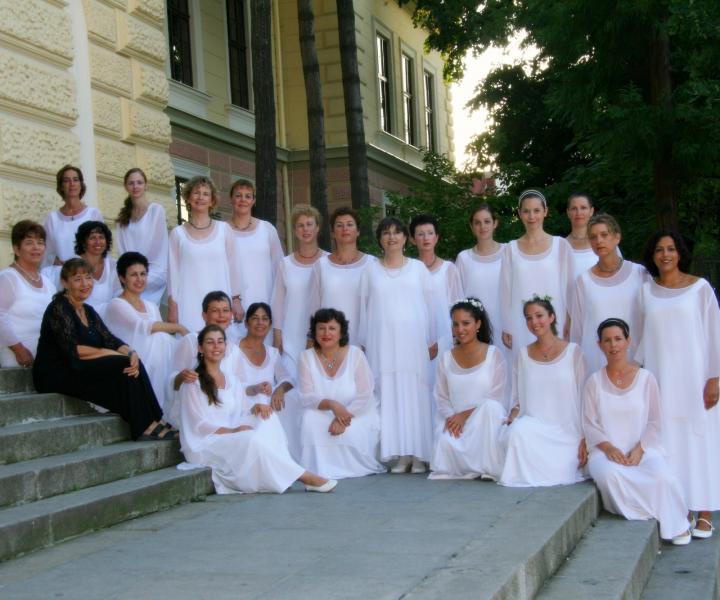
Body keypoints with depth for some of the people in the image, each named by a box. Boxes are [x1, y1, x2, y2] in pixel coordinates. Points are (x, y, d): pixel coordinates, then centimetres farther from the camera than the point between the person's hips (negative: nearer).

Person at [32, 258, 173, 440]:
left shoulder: (88, 311, 16)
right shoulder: (58, 308, -10)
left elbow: (110, 339, 2)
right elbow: (71, 349, -20)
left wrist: (130, 352, -18)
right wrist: (108, 353, -17)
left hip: (82, 370, 8)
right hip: (55, 375, -8)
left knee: (131, 364, -16)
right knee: (121, 365, -24)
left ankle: (154, 423, -20)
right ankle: (146, 427, -22)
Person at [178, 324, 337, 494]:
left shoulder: (231, 380, 17)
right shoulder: (193, 382, -3)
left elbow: (241, 415, 11)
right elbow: (199, 424, -9)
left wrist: (258, 409, -11)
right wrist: (232, 431, -21)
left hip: (230, 442, 7)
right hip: (203, 445, -6)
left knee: (267, 419, -16)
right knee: (251, 439, -31)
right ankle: (304, 477, -26)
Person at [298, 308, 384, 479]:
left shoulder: (355, 354, -8)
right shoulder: (307, 357, -4)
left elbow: (365, 396, -12)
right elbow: (306, 397, -11)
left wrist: (343, 419, -25)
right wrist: (331, 404, -30)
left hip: (358, 415, -1)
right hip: (324, 417, 1)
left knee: (350, 433, -32)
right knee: (310, 419, -30)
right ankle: (318, 469, -15)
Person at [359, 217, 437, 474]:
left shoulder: (418, 267, 9)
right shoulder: (371, 270, 10)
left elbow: (428, 304, 9)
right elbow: (364, 307, 10)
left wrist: (432, 340, 6)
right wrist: (364, 343, 6)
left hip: (413, 339, 0)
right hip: (382, 341, 1)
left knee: (415, 393, -3)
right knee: (388, 394, -4)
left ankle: (418, 454, 1)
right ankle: (399, 454, -2)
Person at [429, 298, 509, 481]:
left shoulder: (494, 354, 1)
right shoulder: (446, 358, 11)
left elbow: (497, 397, -5)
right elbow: (441, 398, 9)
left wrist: (466, 414, -14)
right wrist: (450, 417, -14)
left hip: (488, 421, -1)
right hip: (456, 423, 2)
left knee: (489, 405, -37)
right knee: (444, 439, -34)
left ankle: (489, 467, -26)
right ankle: (473, 467, -4)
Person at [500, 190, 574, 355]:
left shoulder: (561, 245, 3)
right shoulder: (511, 249, 7)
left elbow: (568, 286, 4)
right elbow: (506, 290, 9)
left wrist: (569, 324, 0)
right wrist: (506, 328, 7)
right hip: (520, 327, 1)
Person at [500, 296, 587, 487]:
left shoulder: (573, 352, 1)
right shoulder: (523, 355, 9)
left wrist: (585, 439, -6)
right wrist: (513, 416, -8)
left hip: (566, 433, -1)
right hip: (533, 428, 1)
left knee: (559, 476, -23)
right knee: (518, 432, -33)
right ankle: (524, 477, -6)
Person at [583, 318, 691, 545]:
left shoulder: (646, 378, 5)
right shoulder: (594, 382, 6)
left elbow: (654, 422, 5)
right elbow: (589, 424, 4)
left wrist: (639, 449, -10)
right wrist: (608, 447, -13)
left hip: (642, 448, 0)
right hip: (606, 449, 0)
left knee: (662, 477, -30)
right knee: (610, 475, -35)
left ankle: (675, 524, -1)